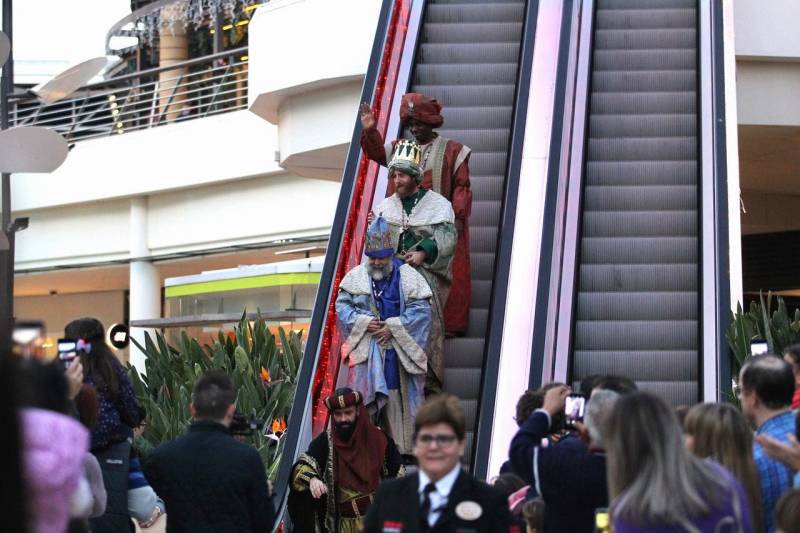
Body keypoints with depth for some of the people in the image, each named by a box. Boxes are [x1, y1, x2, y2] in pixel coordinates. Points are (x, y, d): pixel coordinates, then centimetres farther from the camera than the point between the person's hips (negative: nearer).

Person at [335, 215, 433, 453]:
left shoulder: (407, 276, -1)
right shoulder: (355, 277, 5)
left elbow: (421, 309, -7)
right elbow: (342, 306, 4)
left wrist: (394, 327, -15)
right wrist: (363, 322, -12)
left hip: (400, 351, -1)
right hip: (366, 350, 1)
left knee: (400, 399, 0)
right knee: (363, 400, -5)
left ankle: (402, 449, 6)